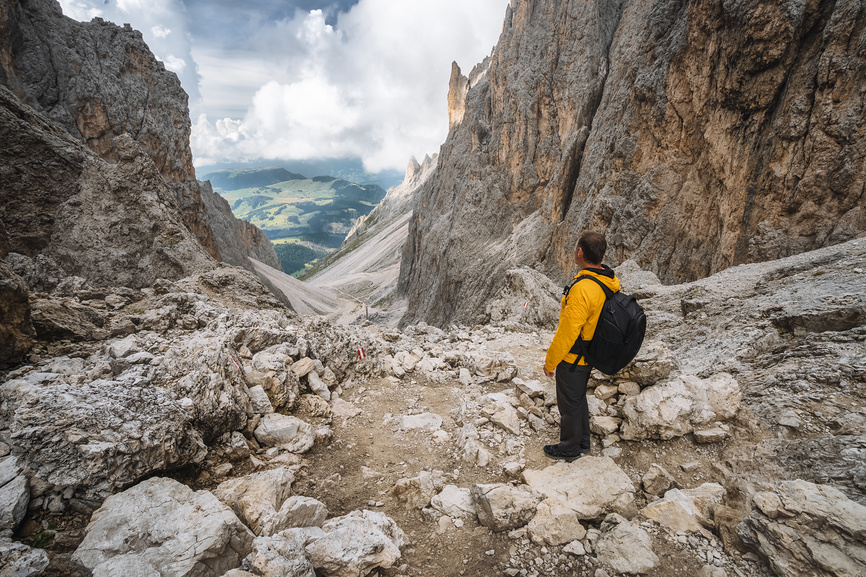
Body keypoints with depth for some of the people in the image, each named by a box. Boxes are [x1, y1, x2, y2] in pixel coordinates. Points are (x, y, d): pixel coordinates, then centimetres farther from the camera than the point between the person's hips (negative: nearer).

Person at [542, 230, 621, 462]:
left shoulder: (583, 289, -33)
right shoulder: (610, 281, -4)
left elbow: (567, 332, -27)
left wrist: (550, 361, -13)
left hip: (572, 359, -9)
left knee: (569, 403, 11)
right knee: (579, 398, 26)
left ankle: (569, 449, 32)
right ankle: (583, 442, 44)